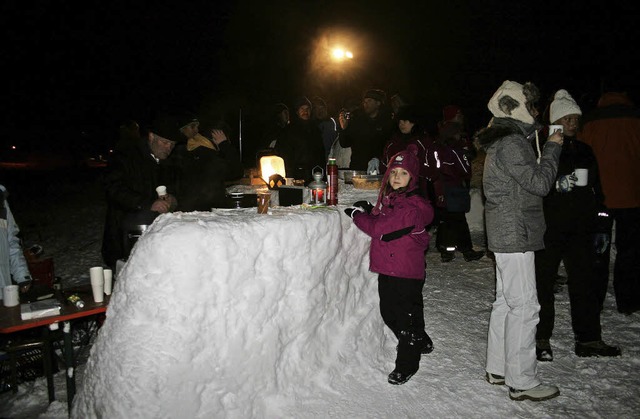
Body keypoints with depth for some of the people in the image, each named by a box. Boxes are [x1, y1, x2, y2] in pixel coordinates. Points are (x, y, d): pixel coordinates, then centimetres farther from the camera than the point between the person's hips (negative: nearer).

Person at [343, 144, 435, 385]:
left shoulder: (411, 206, -20)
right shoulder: (388, 198, 11)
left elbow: (379, 228, -22)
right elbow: (379, 219, 23)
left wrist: (356, 214, -9)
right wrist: (367, 210, 5)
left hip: (407, 271, -10)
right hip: (387, 268, 10)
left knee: (406, 315, 5)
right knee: (388, 312, 20)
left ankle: (406, 364, 22)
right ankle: (421, 343, 42)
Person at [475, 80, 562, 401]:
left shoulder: (502, 141, 17)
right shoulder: (511, 143, -15)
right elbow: (540, 183, -15)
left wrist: (547, 146, 13)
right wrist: (552, 147, -4)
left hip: (505, 234, 11)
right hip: (515, 236, -11)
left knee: (506, 301, 15)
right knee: (524, 307, -5)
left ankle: (497, 369, 25)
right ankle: (522, 382, 5)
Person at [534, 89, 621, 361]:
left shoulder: (584, 151, 15)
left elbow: (596, 190, 18)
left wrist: (599, 223, 13)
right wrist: (558, 184, -23)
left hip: (580, 229, 7)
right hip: (549, 229, -6)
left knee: (584, 282, 11)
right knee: (543, 282, 2)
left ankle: (589, 339, 23)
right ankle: (540, 338, 14)